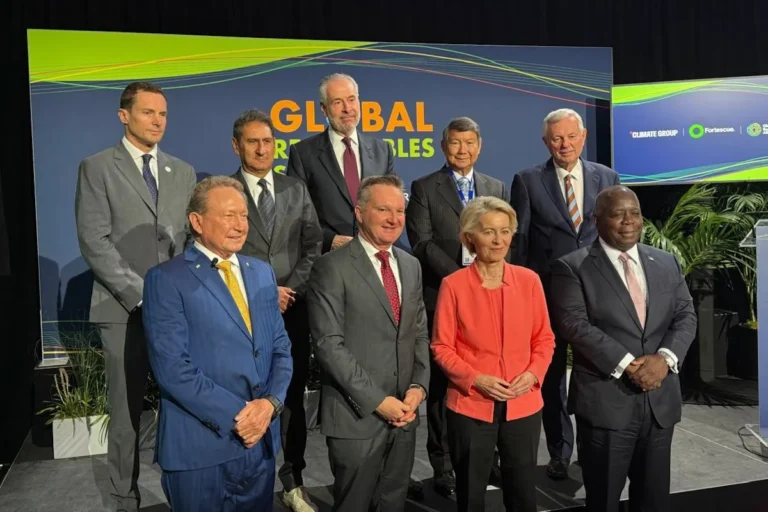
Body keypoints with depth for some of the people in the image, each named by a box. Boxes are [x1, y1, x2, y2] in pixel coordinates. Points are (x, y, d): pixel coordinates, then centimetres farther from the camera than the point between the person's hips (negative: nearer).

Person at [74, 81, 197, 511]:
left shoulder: (183, 172, 13)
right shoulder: (98, 168, 1)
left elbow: (193, 238, 12)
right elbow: (95, 243, -8)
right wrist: (139, 294, -13)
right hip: (125, 309, -3)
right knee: (128, 409, 6)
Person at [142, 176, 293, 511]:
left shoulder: (262, 273, 10)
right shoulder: (167, 279, -9)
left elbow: (280, 348, 8)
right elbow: (172, 367, -16)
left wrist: (271, 402, -8)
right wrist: (235, 416, -16)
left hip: (261, 439, 5)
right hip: (200, 445, -5)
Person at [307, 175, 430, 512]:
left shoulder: (411, 266, 10)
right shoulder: (332, 267, -11)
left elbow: (420, 335, 12)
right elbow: (329, 344, -16)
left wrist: (418, 386, -4)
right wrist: (378, 400, -16)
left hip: (403, 414, 6)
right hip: (357, 417, -5)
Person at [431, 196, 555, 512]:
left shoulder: (529, 280, -1)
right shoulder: (454, 285, -8)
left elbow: (544, 338, 6)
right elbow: (442, 347, -5)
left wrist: (532, 374, -10)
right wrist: (476, 379, -17)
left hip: (523, 405, 2)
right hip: (470, 405, -2)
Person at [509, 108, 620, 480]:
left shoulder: (607, 178, 5)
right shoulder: (528, 181, -1)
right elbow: (518, 239, -1)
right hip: (546, 292, -1)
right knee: (551, 373, 10)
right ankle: (560, 452, 25)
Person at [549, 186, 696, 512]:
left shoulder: (667, 263, 11)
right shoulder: (572, 267, -5)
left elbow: (686, 316, 6)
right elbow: (575, 325, -14)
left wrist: (666, 358, -12)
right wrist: (627, 364, -20)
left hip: (660, 400, 5)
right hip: (605, 401, -4)